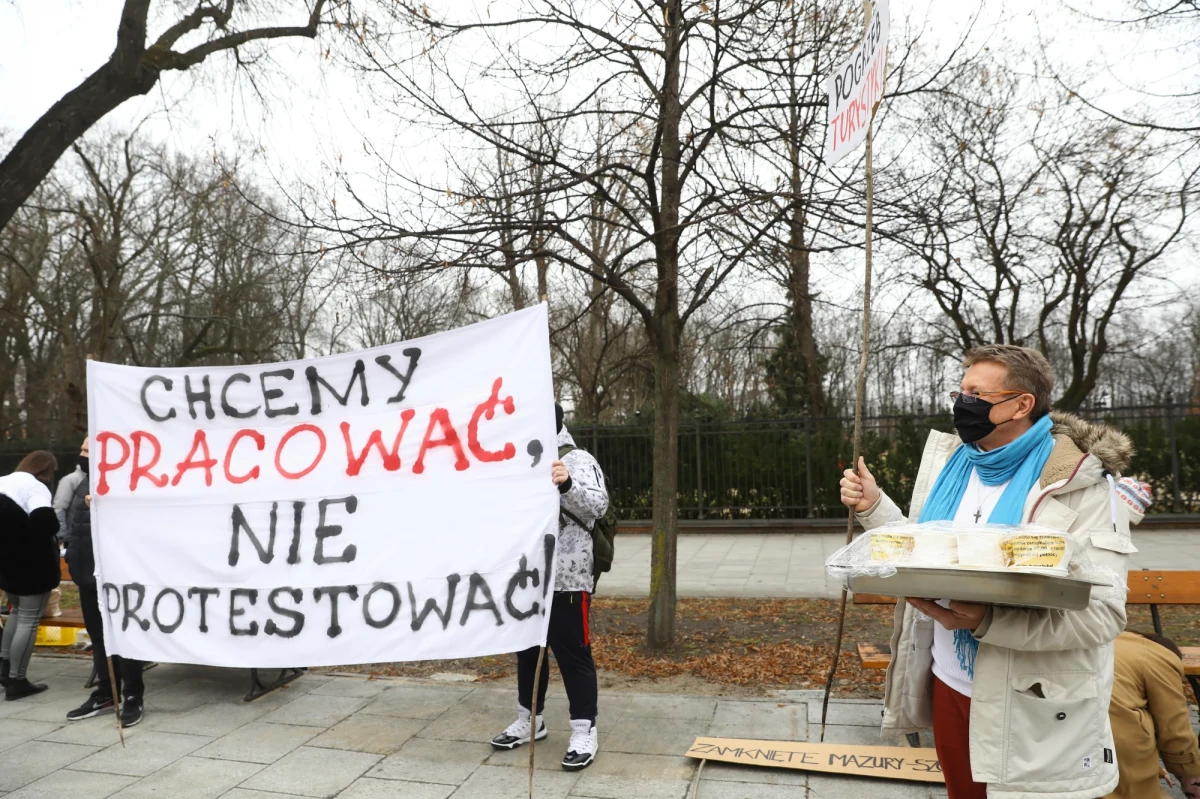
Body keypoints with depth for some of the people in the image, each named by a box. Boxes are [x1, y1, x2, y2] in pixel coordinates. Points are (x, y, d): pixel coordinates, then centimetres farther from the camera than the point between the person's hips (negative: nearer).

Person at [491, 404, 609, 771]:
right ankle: (529, 721, 33)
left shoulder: (578, 460, -8)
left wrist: (568, 484, -43)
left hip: (566, 580, -7)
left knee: (573, 655, -1)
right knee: (528, 650, 18)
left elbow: (598, 505, -25)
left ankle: (584, 732, 11)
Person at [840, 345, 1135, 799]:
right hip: (949, 685, 6)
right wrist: (873, 507, -2)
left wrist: (987, 621, -34)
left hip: (1033, 709, -5)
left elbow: (1102, 612, -23)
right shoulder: (948, 463, 3)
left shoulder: (1080, 485, -16)